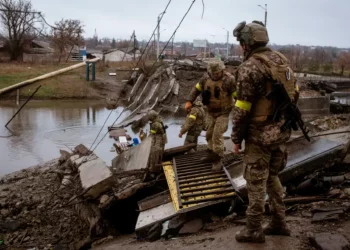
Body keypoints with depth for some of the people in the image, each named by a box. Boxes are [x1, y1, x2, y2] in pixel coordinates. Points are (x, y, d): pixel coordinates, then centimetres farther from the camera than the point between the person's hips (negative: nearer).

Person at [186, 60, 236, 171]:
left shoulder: (229, 79, -20)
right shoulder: (206, 78, -4)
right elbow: (196, 89, 8)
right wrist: (189, 101, -3)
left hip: (223, 112, -6)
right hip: (211, 112, 6)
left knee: (217, 135, -14)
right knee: (209, 134, 15)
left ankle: (218, 160, -5)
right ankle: (211, 154, 34)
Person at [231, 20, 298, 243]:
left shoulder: (250, 67, -17)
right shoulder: (282, 60, 8)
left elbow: (242, 108, -18)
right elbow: (291, 94, 13)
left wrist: (236, 138, -8)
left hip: (260, 134, -8)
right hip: (281, 131, 8)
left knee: (256, 182, 5)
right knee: (272, 176, 21)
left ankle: (254, 230, 17)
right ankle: (279, 223, 29)